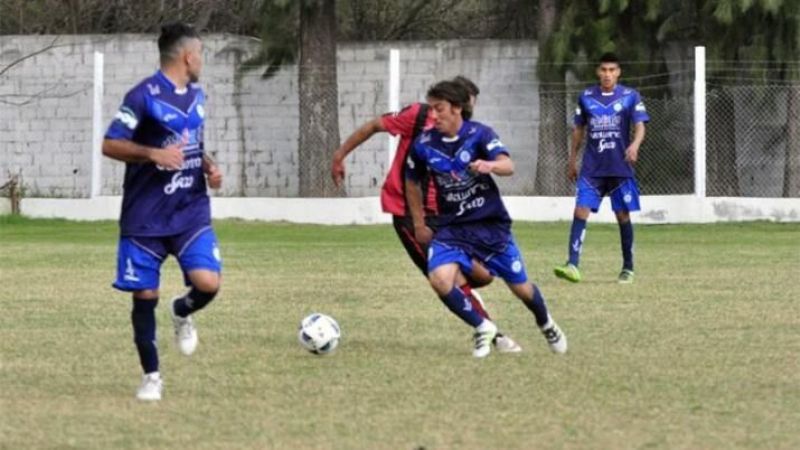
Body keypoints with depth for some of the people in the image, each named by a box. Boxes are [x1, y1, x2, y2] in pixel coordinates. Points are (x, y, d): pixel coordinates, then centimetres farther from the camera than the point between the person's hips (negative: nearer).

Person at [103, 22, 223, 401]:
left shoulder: (196, 95, 10)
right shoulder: (144, 95, -12)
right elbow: (110, 145, -12)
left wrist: (208, 166, 5)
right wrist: (154, 154, -25)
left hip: (191, 211, 5)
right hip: (146, 216, -5)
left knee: (207, 283, -14)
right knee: (145, 295, 0)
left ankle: (182, 313, 20)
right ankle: (151, 375, 15)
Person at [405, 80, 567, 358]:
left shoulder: (479, 134, -13)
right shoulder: (424, 145, -6)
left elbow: (508, 166, -29)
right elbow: (412, 184, 12)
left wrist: (490, 165, -52)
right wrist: (419, 225, 13)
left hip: (491, 223, -1)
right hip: (451, 228, 1)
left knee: (521, 287, 8)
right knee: (440, 280, -25)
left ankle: (546, 325, 43)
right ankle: (483, 328, -1)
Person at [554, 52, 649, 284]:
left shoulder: (630, 97, 0)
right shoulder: (586, 97, 7)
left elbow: (640, 126, -6)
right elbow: (578, 130, 16)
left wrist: (635, 144, -27)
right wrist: (572, 161, 16)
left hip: (620, 167, -1)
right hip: (592, 167, 1)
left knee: (623, 215, 4)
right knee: (580, 211, -12)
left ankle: (628, 268, 18)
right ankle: (572, 265, -20)